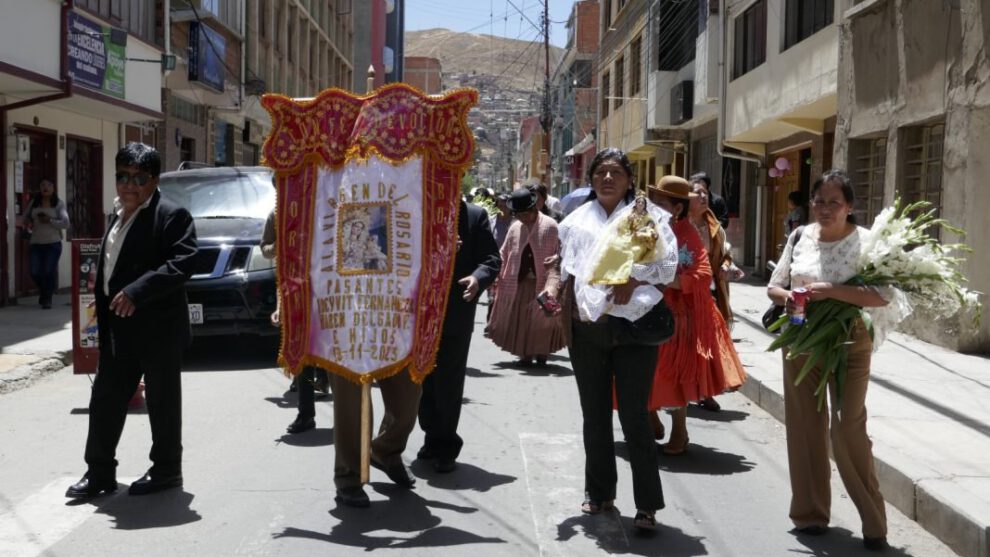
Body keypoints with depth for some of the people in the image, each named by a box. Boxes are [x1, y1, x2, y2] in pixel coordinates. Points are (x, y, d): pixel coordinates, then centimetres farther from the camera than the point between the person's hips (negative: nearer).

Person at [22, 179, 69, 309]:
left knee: (49, 271, -5)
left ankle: (47, 299, 10)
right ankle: (44, 291, 29)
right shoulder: (34, 203, 9)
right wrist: (27, 223, -2)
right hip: (36, 243, 3)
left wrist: (50, 221, -18)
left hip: (53, 243, -3)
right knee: (35, 272, -1)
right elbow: (25, 217, 20)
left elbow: (65, 223, -8)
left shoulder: (59, 204, -1)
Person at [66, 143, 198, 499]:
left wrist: (136, 291, -29)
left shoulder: (171, 215, -12)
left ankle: (166, 470, 19)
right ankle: (99, 472, 22)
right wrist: (102, 308, 15)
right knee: (105, 399, 11)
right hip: (119, 326, 8)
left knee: (161, 402, 4)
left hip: (158, 327, -8)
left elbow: (183, 263, -24)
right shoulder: (118, 215, 15)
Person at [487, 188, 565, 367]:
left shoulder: (550, 226, -7)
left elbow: (559, 255, -9)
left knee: (542, 318, 3)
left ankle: (541, 352, 17)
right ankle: (525, 354, 13)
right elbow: (504, 254, 12)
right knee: (519, 318, 3)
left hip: (543, 282, -4)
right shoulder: (515, 228, 6)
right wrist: (496, 274, 0)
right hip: (519, 282, 4)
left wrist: (553, 283, -16)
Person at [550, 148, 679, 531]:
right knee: (594, 414, 13)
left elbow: (667, 265, -5)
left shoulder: (646, 215, 2)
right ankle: (599, 492, 27)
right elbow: (565, 267, 16)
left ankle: (647, 505, 5)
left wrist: (633, 281, -19)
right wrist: (561, 297, 0)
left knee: (634, 416, -4)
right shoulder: (577, 220, 13)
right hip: (586, 327, 4)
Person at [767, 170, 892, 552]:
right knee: (805, 426, 10)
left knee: (849, 428, -5)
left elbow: (884, 295, -16)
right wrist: (785, 296, -13)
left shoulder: (865, 241, -9)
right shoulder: (800, 237, 4)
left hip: (849, 343, -4)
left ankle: (873, 521, 10)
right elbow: (773, 284, 10)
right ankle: (810, 512, 25)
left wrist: (832, 291, -26)